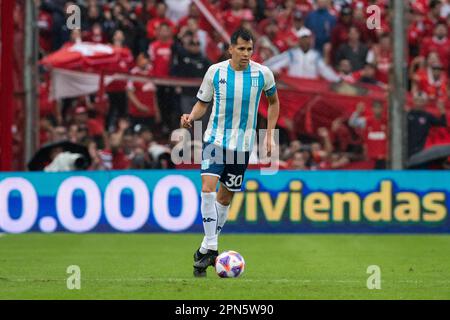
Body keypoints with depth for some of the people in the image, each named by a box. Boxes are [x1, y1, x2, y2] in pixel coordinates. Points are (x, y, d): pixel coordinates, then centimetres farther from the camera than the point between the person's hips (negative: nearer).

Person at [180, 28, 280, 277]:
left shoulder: (263, 74, -4)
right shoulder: (215, 72, -5)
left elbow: (273, 102, 13)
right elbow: (202, 103, 5)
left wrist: (269, 135, 6)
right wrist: (191, 117, -17)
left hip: (242, 144, 1)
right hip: (215, 139, -1)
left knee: (225, 196, 8)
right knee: (208, 188, -20)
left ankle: (205, 250, 22)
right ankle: (211, 248, -17)